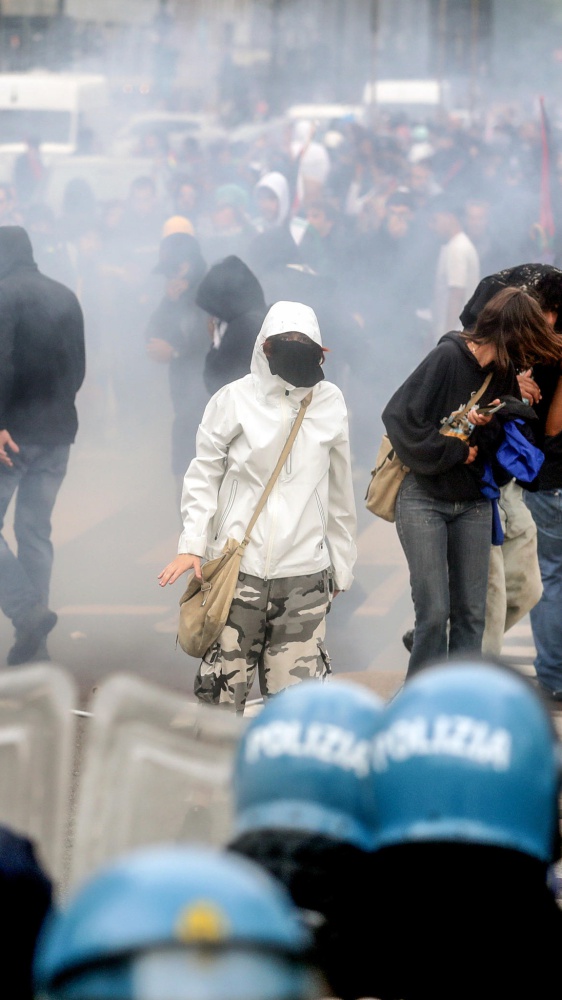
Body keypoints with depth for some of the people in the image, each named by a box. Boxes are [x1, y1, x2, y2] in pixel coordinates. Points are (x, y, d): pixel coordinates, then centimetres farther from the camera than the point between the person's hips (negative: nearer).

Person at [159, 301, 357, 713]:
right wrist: (193, 545, -8)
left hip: (304, 573, 2)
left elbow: (339, 492, 14)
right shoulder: (234, 400, 0)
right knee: (222, 683, -1)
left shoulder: (329, 402, 7)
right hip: (239, 567, -1)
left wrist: (342, 565, 17)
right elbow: (204, 476, 4)